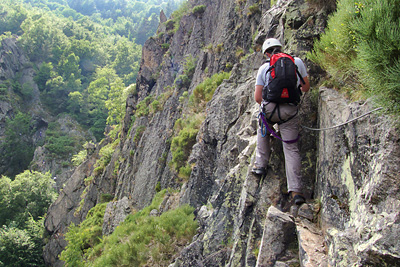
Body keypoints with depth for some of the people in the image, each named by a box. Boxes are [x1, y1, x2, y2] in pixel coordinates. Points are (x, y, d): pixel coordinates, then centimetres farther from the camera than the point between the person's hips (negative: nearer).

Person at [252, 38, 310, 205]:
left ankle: (261, 164, 23)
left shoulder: (264, 68, 8)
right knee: (291, 147, 4)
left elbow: (257, 97, 4)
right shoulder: (297, 62, 10)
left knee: (263, 130, 32)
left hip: (269, 108, 0)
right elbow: (306, 88, 17)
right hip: (290, 110, 0)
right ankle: (296, 190, -3)